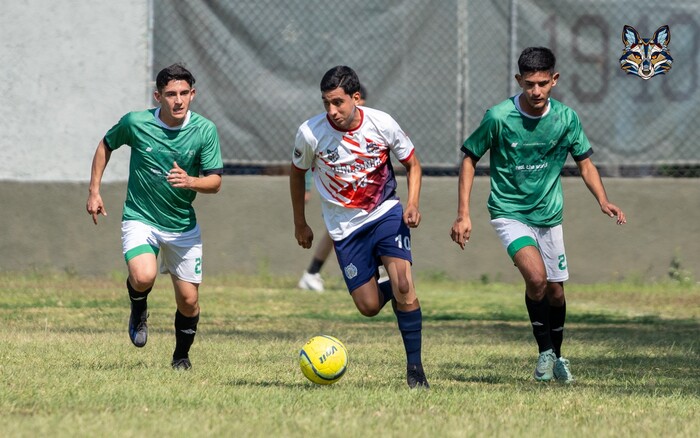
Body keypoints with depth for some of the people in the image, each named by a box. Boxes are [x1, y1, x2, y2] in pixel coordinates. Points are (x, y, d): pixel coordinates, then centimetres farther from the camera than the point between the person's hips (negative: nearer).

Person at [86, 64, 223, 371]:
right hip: (140, 218, -2)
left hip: (183, 226, 2)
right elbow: (106, 145, 9)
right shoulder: (136, 123, -11)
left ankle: (182, 355, 30)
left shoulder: (205, 130, -10)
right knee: (143, 277, -29)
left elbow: (215, 182, -8)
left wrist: (190, 181, -30)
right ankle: (139, 310, 7)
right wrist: (94, 191, 6)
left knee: (188, 299, 2)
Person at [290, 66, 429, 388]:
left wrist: (412, 204, -13)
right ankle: (395, 292, 32)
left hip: (386, 213, 0)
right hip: (345, 226, 0)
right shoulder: (310, 133, -15)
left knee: (403, 284, -20)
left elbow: (412, 164, 3)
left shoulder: (382, 124, -13)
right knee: (369, 307, -4)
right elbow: (297, 172, 5)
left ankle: (414, 366, -10)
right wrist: (300, 224, 11)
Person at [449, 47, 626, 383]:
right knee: (536, 277, -24)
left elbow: (584, 163, 6)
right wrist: (463, 214, -9)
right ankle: (544, 350, -5)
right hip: (510, 213, -4)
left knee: (555, 291, 10)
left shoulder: (566, 118, -6)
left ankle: (556, 355, 34)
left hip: (549, 214, 4)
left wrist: (603, 200, -11)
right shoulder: (498, 117, -15)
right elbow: (469, 159, -4)